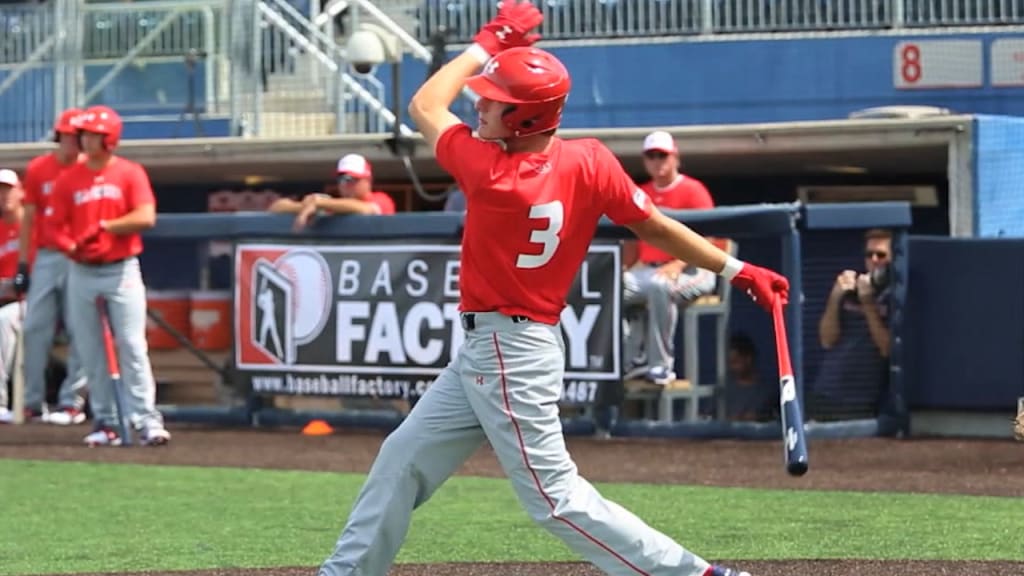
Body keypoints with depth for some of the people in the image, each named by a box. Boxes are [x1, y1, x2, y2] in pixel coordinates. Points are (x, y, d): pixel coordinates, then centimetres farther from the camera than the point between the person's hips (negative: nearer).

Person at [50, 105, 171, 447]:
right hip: (82, 274, 3)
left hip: (122, 271, -3)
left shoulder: (131, 174, 0)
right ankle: (105, 422, 11)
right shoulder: (68, 180, 7)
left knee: (132, 347, -9)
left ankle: (147, 421, -13)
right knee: (91, 351, 4)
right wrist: (71, 247, -16)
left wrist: (105, 226, -17)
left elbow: (146, 217, -12)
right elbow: (59, 227, 5)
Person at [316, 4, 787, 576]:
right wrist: (736, 269, 2)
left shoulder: (491, 173, -22)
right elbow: (657, 227, -5)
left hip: (507, 353, -9)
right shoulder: (590, 162, -6)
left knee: (555, 497, -7)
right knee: (404, 458, 15)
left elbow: (425, 105, -7)